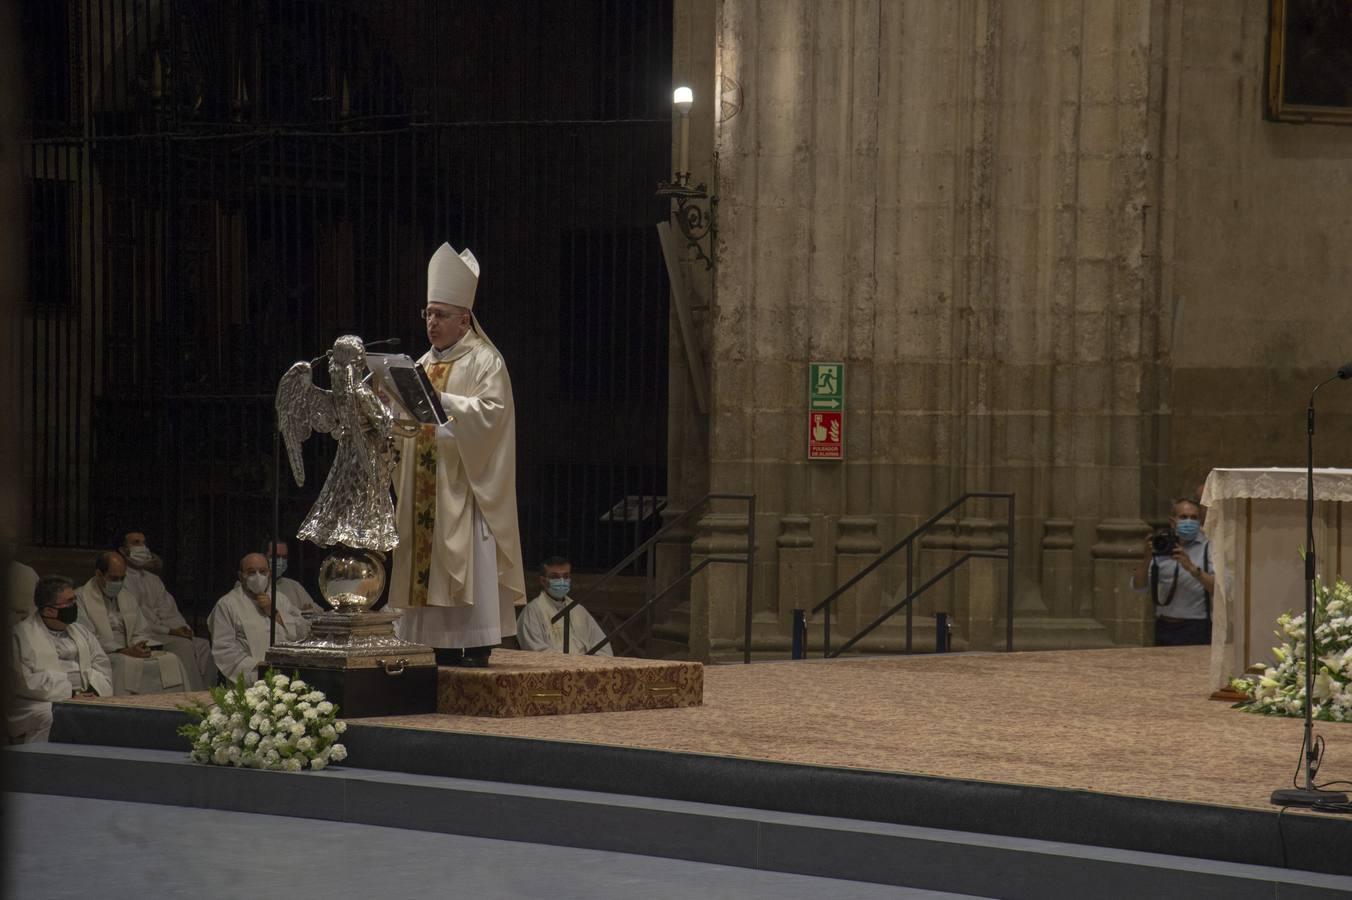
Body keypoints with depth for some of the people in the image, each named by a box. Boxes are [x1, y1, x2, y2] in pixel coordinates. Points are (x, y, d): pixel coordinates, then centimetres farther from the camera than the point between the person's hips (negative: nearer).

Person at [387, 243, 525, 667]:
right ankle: (442, 647, 4)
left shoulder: (485, 362, -3)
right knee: (425, 562, 2)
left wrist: (440, 401, -24)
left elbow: (490, 410, -17)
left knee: (466, 565, -10)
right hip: (424, 488, 7)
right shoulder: (424, 365, 19)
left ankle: (476, 646, -11)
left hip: (463, 484, -7)